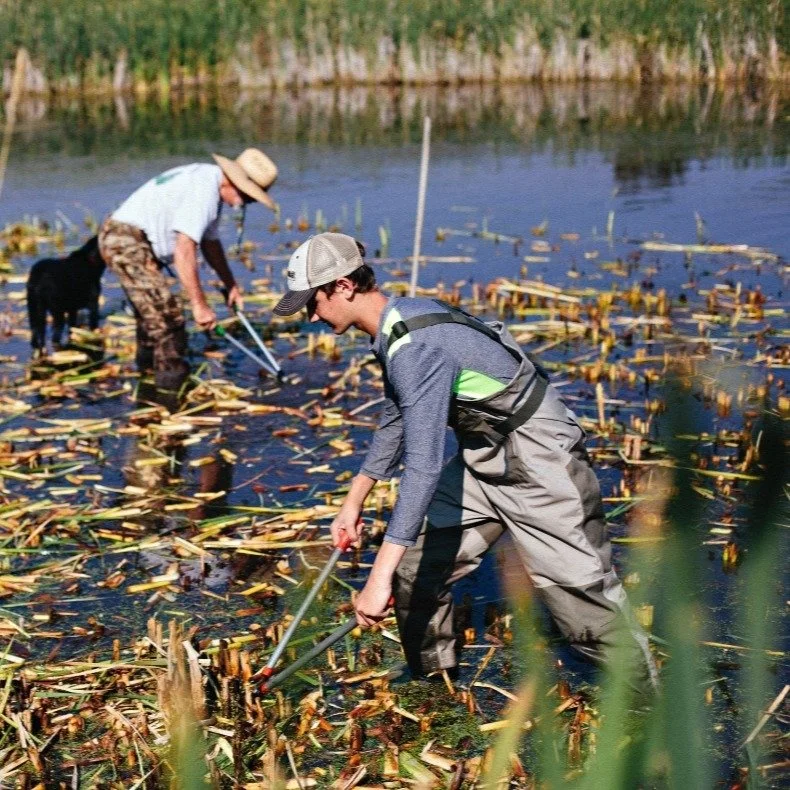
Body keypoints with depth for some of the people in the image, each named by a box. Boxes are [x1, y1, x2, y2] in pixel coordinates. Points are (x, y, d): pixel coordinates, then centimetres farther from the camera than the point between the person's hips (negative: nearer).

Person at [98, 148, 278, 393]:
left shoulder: (208, 182, 11)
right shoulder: (203, 192, -23)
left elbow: (210, 242, 23)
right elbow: (184, 251, -29)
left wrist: (231, 285, 25)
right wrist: (199, 305, -27)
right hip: (128, 239, -11)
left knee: (150, 308, 27)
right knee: (166, 314, -14)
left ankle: (148, 365, 44)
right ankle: (172, 380, -7)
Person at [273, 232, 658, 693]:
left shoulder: (416, 348, -29)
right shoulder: (398, 320, 2)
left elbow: (423, 465, -36)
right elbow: (397, 420, 19)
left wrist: (379, 577, -39)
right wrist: (355, 499, 23)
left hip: (540, 465, -10)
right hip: (484, 460, 10)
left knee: (582, 595, -6)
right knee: (414, 568, 8)